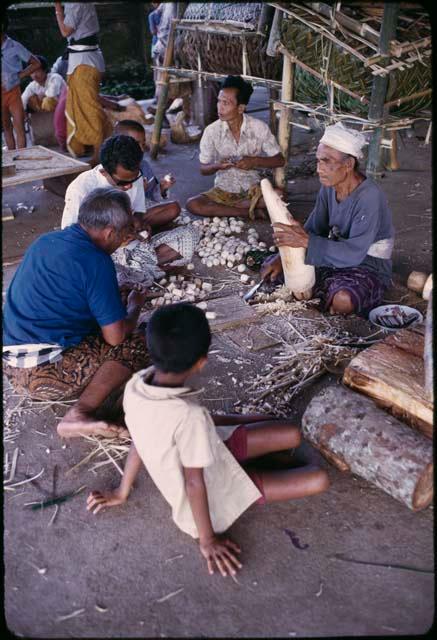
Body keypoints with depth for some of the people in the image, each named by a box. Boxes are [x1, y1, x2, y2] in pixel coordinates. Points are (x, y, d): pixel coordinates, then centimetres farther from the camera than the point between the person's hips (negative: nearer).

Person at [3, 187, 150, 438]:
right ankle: (80, 415, -16)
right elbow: (115, 336, -14)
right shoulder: (96, 262, -15)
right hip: (43, 374, -9)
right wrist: (135, 305, 7)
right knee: (138, 344, -5)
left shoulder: (46, 240, 9)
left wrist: (114, 298, 27)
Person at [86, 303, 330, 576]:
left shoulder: (135, 385, -17)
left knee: (292, 434, 7)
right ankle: (310, 463, 28)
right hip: (213, 493, -7)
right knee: (319, 480, -6)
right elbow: (195, 483, -27)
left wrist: (122, 493, 11)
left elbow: (140, 440, -2)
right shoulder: (189, 416, -39)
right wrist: (208, 539, -11)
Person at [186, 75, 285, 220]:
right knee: (192, 204, -26)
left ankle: (225, 208, -13)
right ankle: (246, 211, -16)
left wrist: (255, 161, -22)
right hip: (223, 191, 1)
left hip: (252, 190, 0)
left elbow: (280, 160, -5)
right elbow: (203, 169, -1)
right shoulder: (212, 131, -9)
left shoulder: (259, 128, -11)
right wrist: (217, 166, -24)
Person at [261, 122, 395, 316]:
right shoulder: (329, 187, -3)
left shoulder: (369, 197, -26)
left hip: (369, 265, -7)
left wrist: (306, 241, -35)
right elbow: (313, 229, 3)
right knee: (272, 268, 2)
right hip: (335, 257, 7)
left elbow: (353, 253, -33)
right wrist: (283, 256, -11)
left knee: (343, 300, -39)